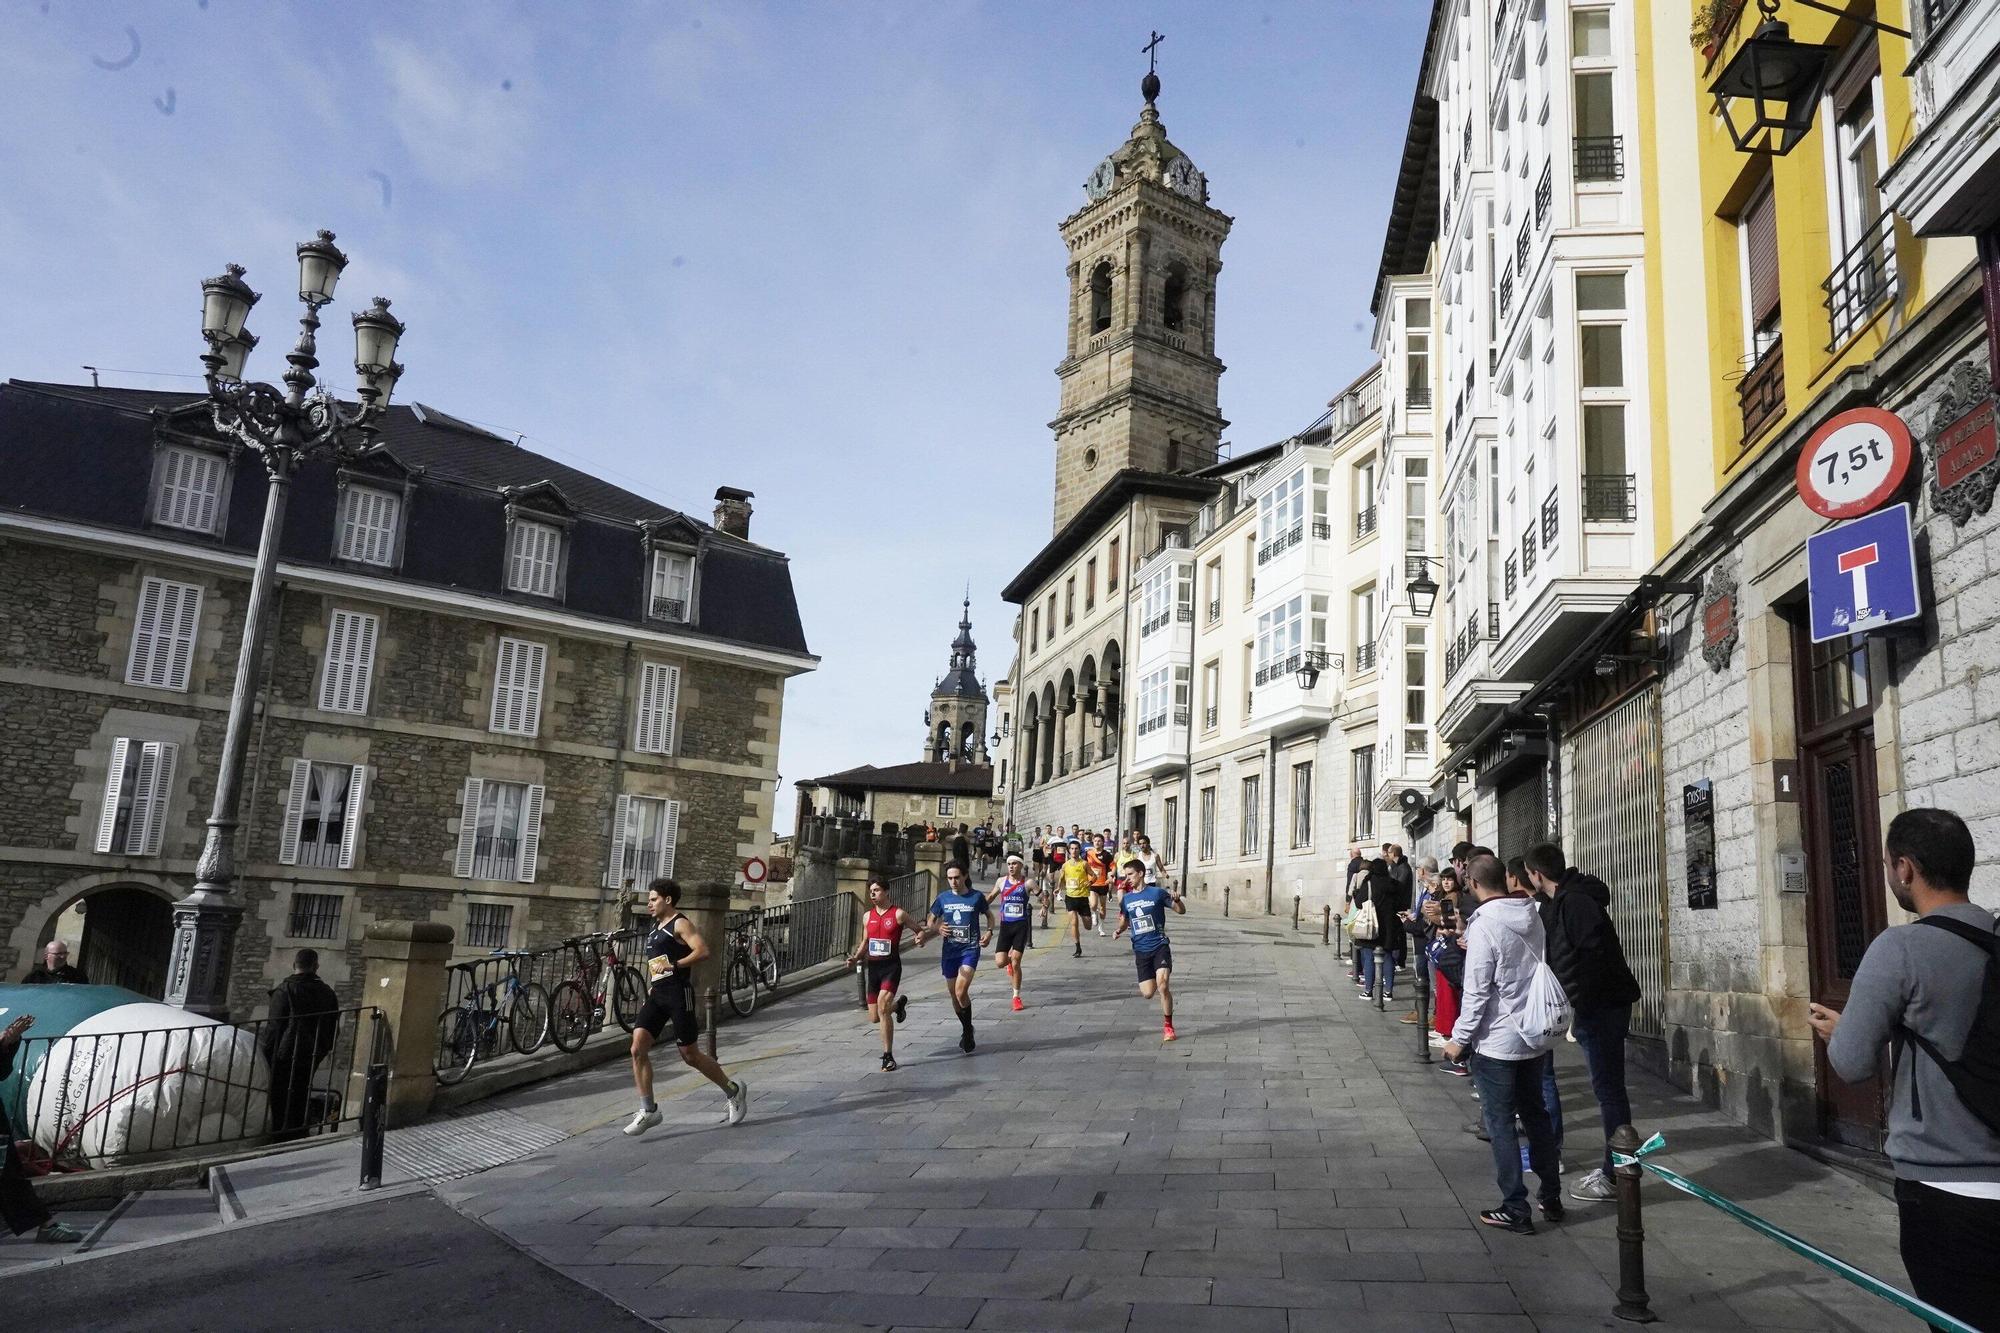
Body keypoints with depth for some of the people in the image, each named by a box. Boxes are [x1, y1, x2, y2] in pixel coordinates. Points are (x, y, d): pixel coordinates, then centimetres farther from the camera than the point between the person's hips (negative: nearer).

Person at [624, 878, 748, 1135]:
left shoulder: (680, 924, -6)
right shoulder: (655, 927, 19)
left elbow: (702, 951, -21)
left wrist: (674, 965, -21)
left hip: (678, 994, -8)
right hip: (656, 994, 8)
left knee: (690, 1055, 0)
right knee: (638, 1049, -9)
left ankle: (733, 1090, 20)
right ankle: (648, 1110, -3)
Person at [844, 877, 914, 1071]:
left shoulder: (898, 914, -6)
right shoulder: (867, 916, 9)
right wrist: (855, 957, 4)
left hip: (891, 966, -6)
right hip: (873, 967, 6)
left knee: (882, 1007, -23)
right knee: (874, 1018, 9)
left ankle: (888, 1057, -13)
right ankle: (899, 1004, 42)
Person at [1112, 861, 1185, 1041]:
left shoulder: (1157, 892, -4)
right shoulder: (1126, 899, 8)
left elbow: (1182, 911, 0)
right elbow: (1125, 921, 22)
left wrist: (1177, 900, -21)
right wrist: (1119, 930, 0)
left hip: (1160, 946, -4)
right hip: (1140, 950, 4)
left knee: (1163, 987, -19)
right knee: (1147, 994, -2)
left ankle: (1168, 1026, -2)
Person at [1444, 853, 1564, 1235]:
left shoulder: (1485, 925, -19)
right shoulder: (1533, 917, 2)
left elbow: (1477, 991, -19)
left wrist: (1459, 1038, -10)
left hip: (1497, 1042, -7)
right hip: (1535, 1038, 7)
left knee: (1500, 1123, 3)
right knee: (1536, 1114, 20)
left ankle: (1516, 1210, 8)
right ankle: (1552, 1198, 29)